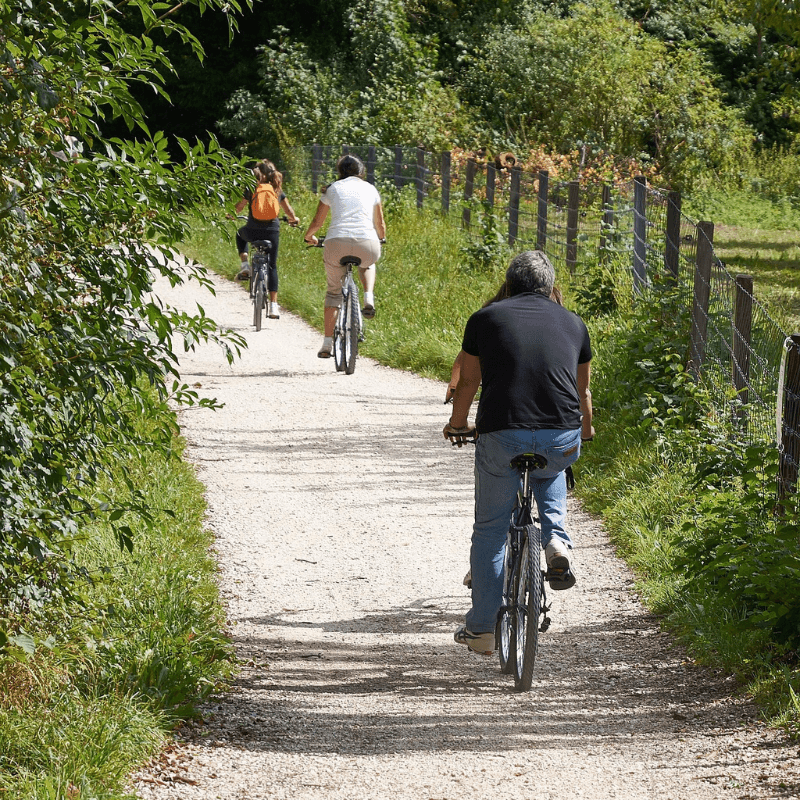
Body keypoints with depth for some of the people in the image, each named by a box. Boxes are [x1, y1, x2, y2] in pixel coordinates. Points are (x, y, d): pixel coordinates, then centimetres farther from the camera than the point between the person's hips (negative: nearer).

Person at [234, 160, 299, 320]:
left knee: (240, 234, 36)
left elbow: (239, 207, 6)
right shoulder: (277, 190, 6)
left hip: (253, 231, -1)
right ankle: (273, 306, -1)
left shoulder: (251, 190, -2)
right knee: (272, 267, 10)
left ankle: (245, 267, 18)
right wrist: (294, 219, 38)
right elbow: (288, 210, 17)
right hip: (272, 231, 1)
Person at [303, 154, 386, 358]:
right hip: (367, 245, 1)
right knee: (367, 264, 38)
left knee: (334, 291, 19)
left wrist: (309, 237, 45)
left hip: (336, 243, -1)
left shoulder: (332, 189, 18)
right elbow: (379, 223, 31)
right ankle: (369, 298, 9)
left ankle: (327, 343, 10)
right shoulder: (370, 189, 21)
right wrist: (381, 237, 54)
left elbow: (317, 222, 23)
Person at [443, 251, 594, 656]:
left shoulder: (485, 319, 11)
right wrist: (586, 427, 50)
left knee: (490, 531, 14)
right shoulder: (573, 323, 16)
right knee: (550, 471, 38)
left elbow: (467, 382, 21)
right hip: (563, 439, 2)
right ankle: (555, 538, 15)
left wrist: (457, 423, 41)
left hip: (502, 436, -2)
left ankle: (481, 628, 15)